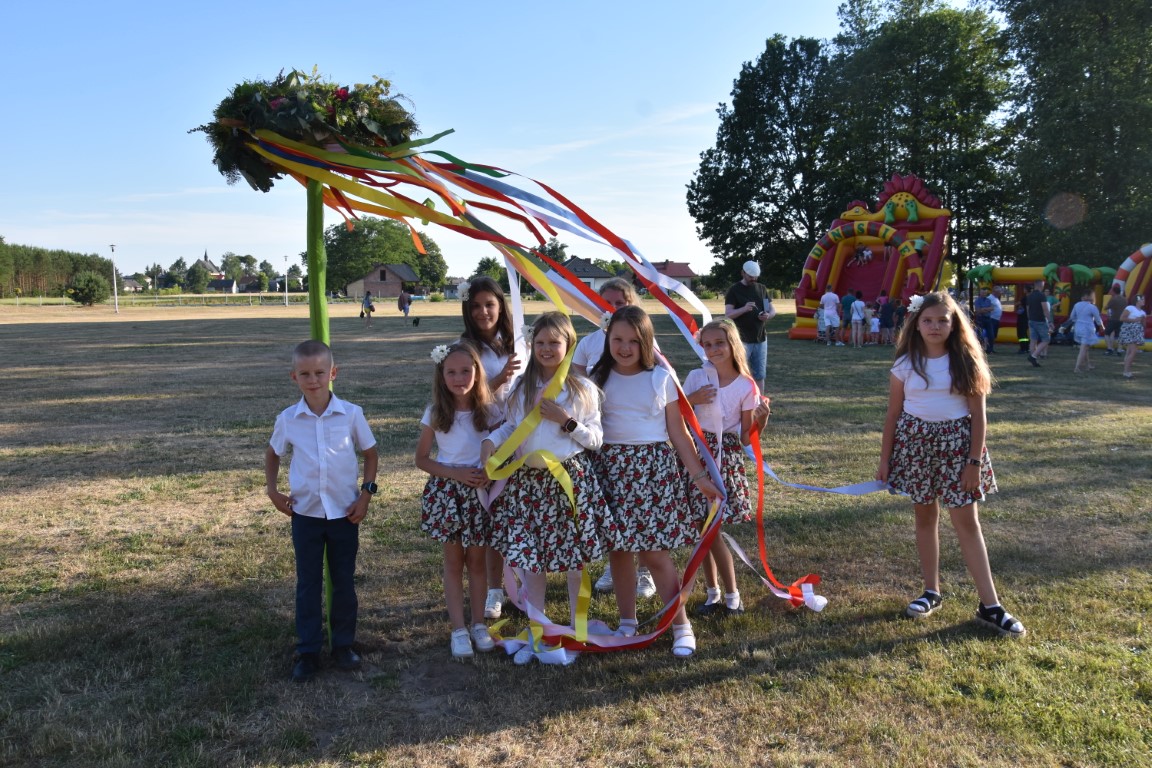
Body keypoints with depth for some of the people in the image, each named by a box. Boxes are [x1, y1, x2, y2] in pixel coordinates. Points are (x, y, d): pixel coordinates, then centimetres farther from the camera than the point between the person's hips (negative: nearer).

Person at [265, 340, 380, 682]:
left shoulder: (351, 414, -9)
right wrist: (272, 490, 3)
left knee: (344, 582, 11)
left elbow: (370, 454, 2)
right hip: (305, 513, 1)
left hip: (345, 512, -1)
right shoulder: (288, 419, -5)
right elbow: (272, 453, 13)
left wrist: (366, 493, -6)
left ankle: (343, 645, 27)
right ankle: (308, 652, 19)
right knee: (308, 585, 9)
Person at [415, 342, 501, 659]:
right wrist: (456, 473, -15)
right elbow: (421, 459, -1)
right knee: (453, 562, 8)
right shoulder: (435, 414, -5)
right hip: (447, 493, 0)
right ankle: (458, 629, 16)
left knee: (477, 560, 11)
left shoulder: (490, 411, -4)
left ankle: (478, 624, 24)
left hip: (480, 492, 1)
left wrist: (490, 472, -18)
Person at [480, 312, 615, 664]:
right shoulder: (521, 388, 6)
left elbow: (596, 438, -2)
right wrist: (490, 440, -10)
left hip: (572, 479, -2)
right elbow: (511, 427, 10)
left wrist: (566, 421, -16)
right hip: (528, 481, 3)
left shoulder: (583, 389, -2)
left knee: (576, 559, 8)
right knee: (530, 559, 7)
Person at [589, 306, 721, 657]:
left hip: (654, 467, -2)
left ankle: (681, 626, 12)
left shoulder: (661, 378, 0)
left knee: (655, 552, -3)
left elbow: (678, 432, 2)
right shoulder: (599, 378, 4)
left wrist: (700, 476, 1)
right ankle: (627, 623, 25)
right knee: (618, 549, 8)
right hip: (611, 467, 2)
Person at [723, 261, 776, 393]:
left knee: (759, 375, 10)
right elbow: (728, 314, -11)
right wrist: (744, 309, -29)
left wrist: (768, 315, -10)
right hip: (741, 340, -5)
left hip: (760, 339, 5)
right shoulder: (734, 290, -3)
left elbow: (773, 310, 14)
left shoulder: (762, 289, 13)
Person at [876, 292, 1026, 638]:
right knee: (925, 515, 11)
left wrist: (975, 462, -8)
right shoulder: (905, 365, 0)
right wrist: (885, 459, 4)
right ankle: (931, 591, 24)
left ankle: (990, 606, 6)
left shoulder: (966, 363, -4)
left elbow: (979, 416, -3)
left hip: (956, 443, -1)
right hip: (915, 441, 2)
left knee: (967, 521, 0)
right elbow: (893, 415, 5)